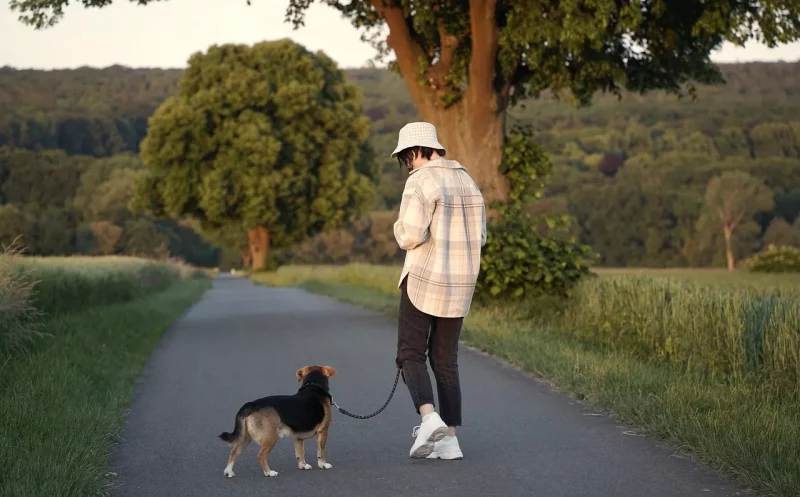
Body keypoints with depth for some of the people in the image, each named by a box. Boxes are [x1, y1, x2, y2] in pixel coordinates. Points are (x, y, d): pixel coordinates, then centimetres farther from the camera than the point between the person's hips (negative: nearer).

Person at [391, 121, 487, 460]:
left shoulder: (420, 181, -12)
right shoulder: (466, 181, 12)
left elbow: (411, 236, -20)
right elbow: (479, 236, 16)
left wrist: (400, 229, 3)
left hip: (424, 279, -7)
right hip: (460, 282, 7)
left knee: (411, 354, 3)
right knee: (445, 359, 12)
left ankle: (429, 419, -19)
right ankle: (449, 439, 8)